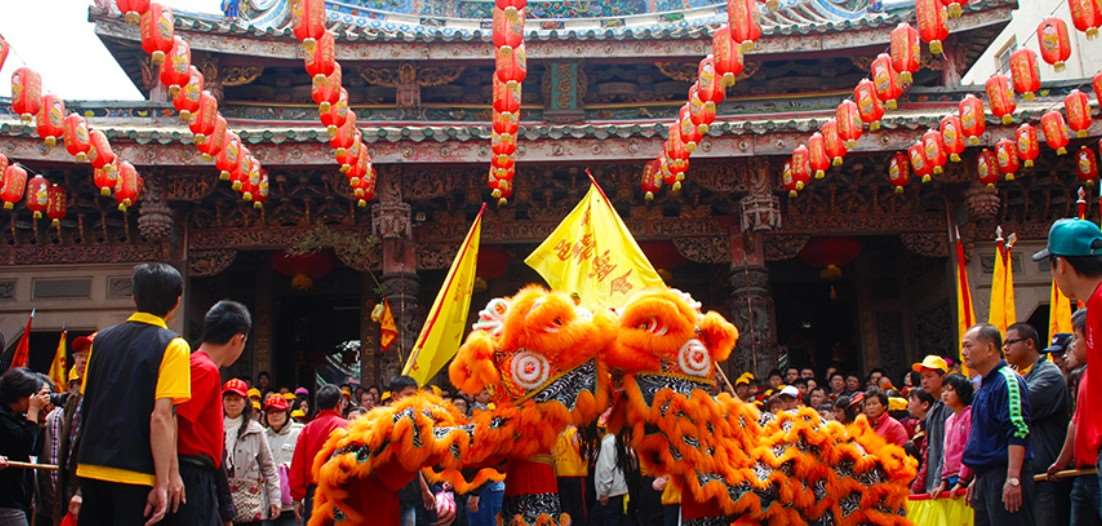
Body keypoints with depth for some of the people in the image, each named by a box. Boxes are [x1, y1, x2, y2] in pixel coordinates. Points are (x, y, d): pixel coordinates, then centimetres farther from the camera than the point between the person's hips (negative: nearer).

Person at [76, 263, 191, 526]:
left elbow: (86, 405, 14)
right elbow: (161, 417, -16)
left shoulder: (101, 339, 8)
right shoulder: (172, 346, -9)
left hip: (91, 468, 5)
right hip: (135, 474, -5)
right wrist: (164, 481, -15)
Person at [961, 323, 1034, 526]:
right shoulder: (984, 386, 18)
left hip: (1003, 477, -10)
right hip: (986, 477, 10)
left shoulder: (1007, 381, -12)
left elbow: (1018, 432, -20)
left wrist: (1013, 479, -25)